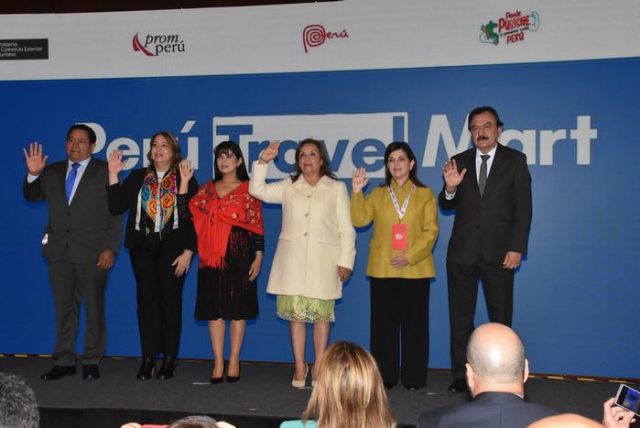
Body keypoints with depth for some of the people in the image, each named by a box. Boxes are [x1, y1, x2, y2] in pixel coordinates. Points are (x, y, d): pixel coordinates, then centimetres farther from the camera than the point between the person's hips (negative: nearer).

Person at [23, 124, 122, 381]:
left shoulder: (105, 172, 1)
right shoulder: (52, 171, 14)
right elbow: (32, 196, 15)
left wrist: (110, 248, -11)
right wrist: (33, 174, -4)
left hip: (92, 252, -4)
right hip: (59, 251, 4)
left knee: (94, 307, 3)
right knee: (64, 307, 9)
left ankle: (92, 361, 13)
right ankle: (64, 361, 18)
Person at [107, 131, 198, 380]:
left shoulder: (185, 179, 0)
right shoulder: (137, 178, 8)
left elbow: (193, 217, -4)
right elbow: (116, 207, -1)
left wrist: (188, 251, -11)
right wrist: (113, 174, -7)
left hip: (172, 248, -2)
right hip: (143, 247, 2)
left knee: (170, 300, 3)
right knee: (146, 299, 2)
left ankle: (170, 359, 12)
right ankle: (148, 358, 8)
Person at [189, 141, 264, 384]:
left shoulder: (248, 189, 1)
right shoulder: (207, 189, 13)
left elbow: (257, 225, -2)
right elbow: (190, 214, 3)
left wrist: (258, 256, -7)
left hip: (239, 254, -3)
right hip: (212, 256, 4)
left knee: (238, 308, 2)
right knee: (214, 308, 4)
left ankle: (234, 362, 13)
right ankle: (218, 363, 11)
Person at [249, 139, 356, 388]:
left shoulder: (337, 188, 7)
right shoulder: (288, 187, 13)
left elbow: (346, 229, 4)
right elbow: (257, 190, 4)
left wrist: (345, 260, -2)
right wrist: (264, 161, -5)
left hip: (323, 260, -2)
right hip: (293, 258, 2)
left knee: (321, 313, 0)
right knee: (295, 312, 4)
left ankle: (318, 368, 10)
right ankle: (300, 366, 14)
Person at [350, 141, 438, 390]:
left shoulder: (425, 194, 6)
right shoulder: (377, 195, 12)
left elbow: (431, 231, -2)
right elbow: (359, 220, -2)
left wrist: (410, 257, -13)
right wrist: (356, 192, -13)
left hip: (415, 269, -2)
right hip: (382, 269, 2)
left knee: (414, 323, 2)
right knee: (383, 322, 5)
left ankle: (414, 377, 11)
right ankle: (384, 376, 13)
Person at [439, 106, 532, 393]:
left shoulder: (515, 160, 2)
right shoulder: (459, 162, 8)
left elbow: (523, 208, -2)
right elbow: (447, 206, 7)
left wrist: (517, 248, -10)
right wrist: (450, 188, -15)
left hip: (499, 251, -2)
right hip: (462, 251, 2)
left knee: (500, 318, 4)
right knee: (460, 317, 7)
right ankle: (460, 376, 15)